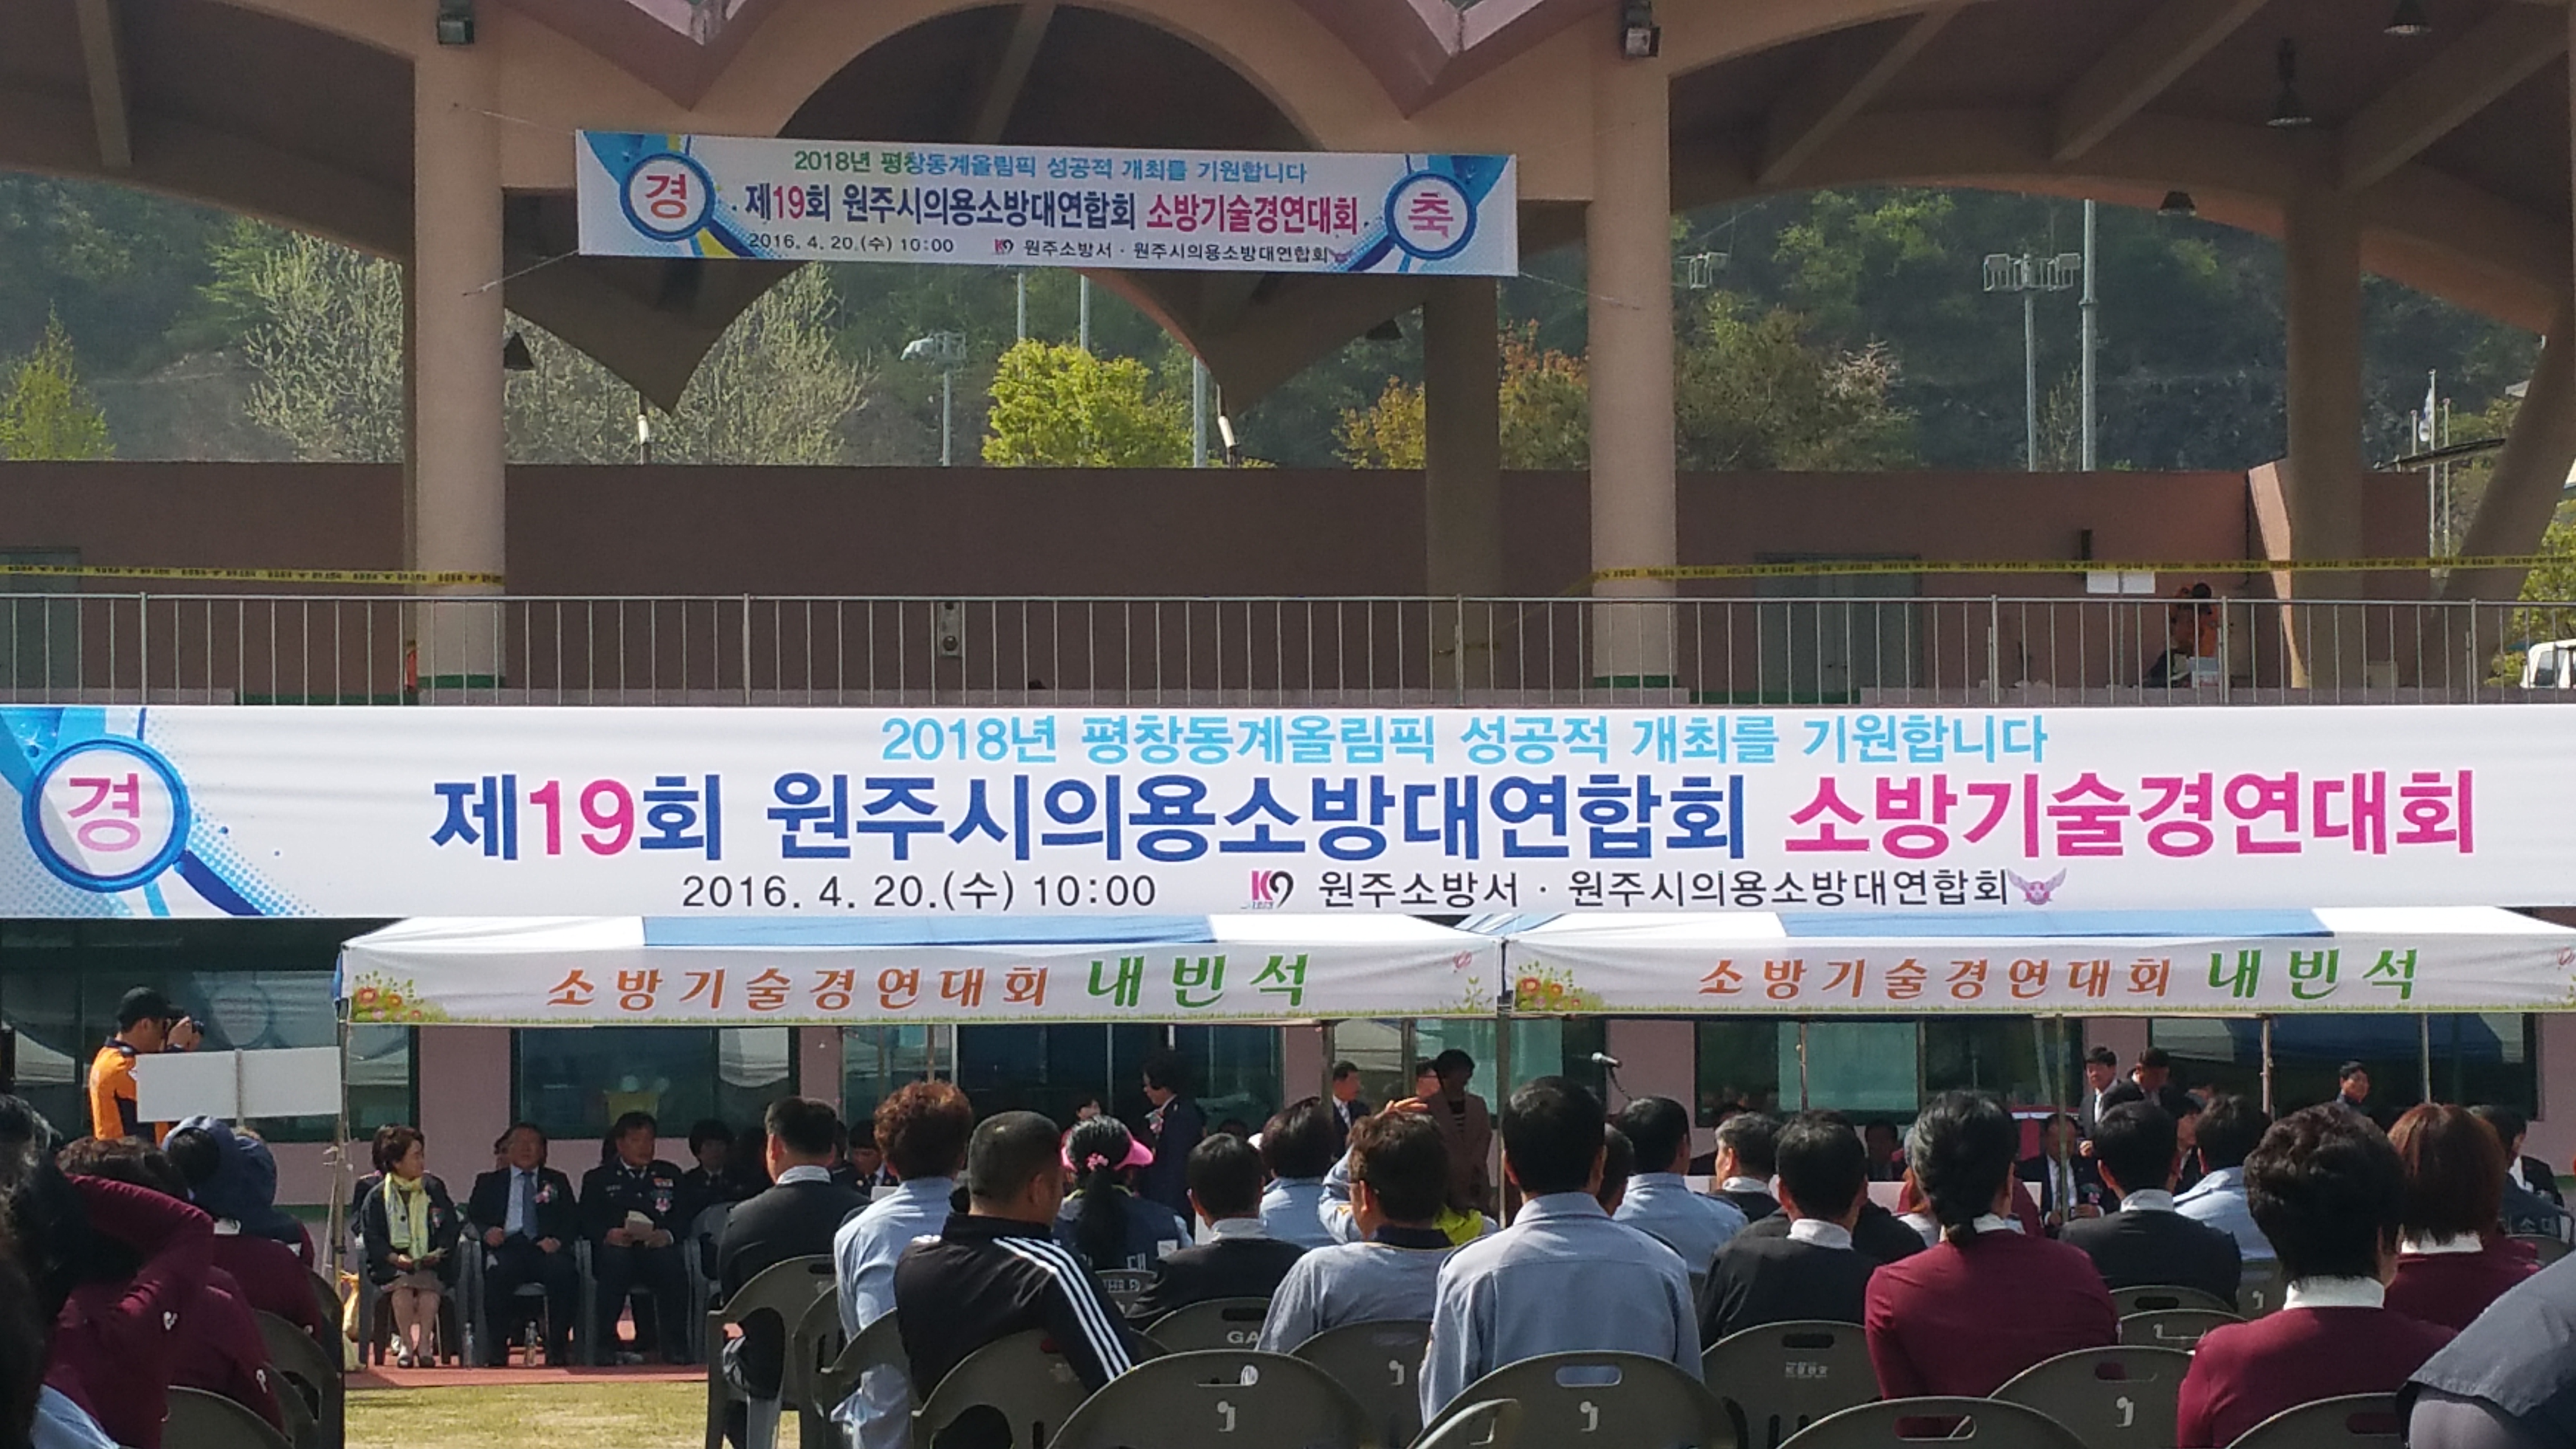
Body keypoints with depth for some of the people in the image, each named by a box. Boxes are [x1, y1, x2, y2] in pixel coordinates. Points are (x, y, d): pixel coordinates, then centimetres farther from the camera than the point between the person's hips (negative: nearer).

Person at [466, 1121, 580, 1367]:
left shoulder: (557, 1182, 25)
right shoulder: (490, 1182, 24)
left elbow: (572, 1220, 14)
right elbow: (473, 1215, 13)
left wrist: (558, 1240, -8)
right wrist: (486, 1231, -11)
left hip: (545, 1247, 1)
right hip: (506, 1246, -1)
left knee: (564, 1272, -34)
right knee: (498, 1273, -37)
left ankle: (557, 1346, -24)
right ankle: (498, 1346, -24)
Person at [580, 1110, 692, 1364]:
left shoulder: (670, 1175, 25)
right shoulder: (598, 1179, 20)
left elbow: (684, 1219, 14)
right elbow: (586, 1222, 8)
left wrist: (668, 1235, -9)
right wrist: (609, 1234, -14)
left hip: (657, 1248, 1)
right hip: (618, 1248, -1)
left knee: (674, 1266, -35)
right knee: (615, 1262, -38)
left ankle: (674, 1345, -33)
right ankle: (606, 1342, -35)